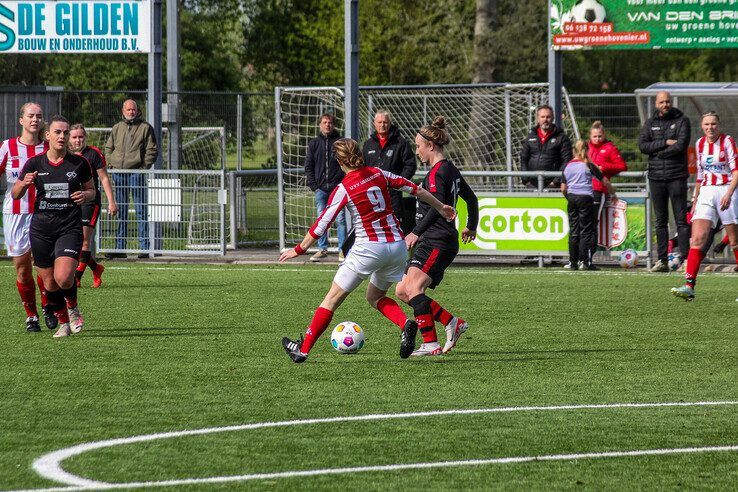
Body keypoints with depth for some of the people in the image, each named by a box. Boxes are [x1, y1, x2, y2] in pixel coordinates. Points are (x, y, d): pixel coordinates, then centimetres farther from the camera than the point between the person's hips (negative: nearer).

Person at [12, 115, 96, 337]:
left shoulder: (79, 163, -1)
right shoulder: (34, 163, 0)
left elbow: (92, 190, 12)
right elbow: (15, 194, 8)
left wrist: (85, 195, -11)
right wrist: (24, 183, -14)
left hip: (70, 227, -2)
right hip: (41, 229, 2)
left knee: (63, 278, -19)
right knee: (49, 283, 4)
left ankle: (73, 308, 13)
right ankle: (63, 322, 27)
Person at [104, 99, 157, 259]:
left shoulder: (145, 128, 4)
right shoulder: (117, 128, 17)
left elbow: (152, 150, 0)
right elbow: (108, 148, 23)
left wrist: (144, 167, -9)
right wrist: (110, 163, 8)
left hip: (136, 172, -5)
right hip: (118, 173, 5)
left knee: (141, 210, -5)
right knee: (120, 211, 7)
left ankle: (144, 247, -4)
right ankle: (120, 247, 11)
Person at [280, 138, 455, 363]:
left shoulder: (343, 190, -8)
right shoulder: (378, 174, 5)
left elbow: (321, 226, -7)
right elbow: (414, 188, 13)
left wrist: (298, 250, 5)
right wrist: (440, 207, 28)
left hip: (369, 248, -5)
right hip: (397, 246, 5)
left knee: (333, 298, 6)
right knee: (375, 296, 24)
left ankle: (303, 349, 9)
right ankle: (406, 324, -4)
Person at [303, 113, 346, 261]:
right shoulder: (314, 143, 11)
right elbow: (308, 166, 12)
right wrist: (313, 185, 2)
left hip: (338, 188, -3)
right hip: (320, 189, 3)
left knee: (340, 220, -4)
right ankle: (322, 249, 11)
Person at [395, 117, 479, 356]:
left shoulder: (437, 173, -12)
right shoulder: (451, 170, 18)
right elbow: (471, 198, 30)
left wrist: (416, 233, -29)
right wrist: (471, 227, 46)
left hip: (438, 241, -10)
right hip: (431, 242, 10)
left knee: (413, 286, -23)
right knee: (402, 291, 8)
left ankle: (431, 344, -29)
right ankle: (453, 323, 10)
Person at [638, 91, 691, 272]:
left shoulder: (682, 121, 1)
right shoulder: (650, 123, 12)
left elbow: (681, 145, -12)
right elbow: (642, 145, -2)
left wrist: (658, 152, -5)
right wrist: (666, 143, -11)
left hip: (677, 176, -4)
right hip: (656, 177, 4)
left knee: (681, 220, -5)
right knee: (660, 221, 6)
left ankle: (685, 259, -7)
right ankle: (662, 260, 8)